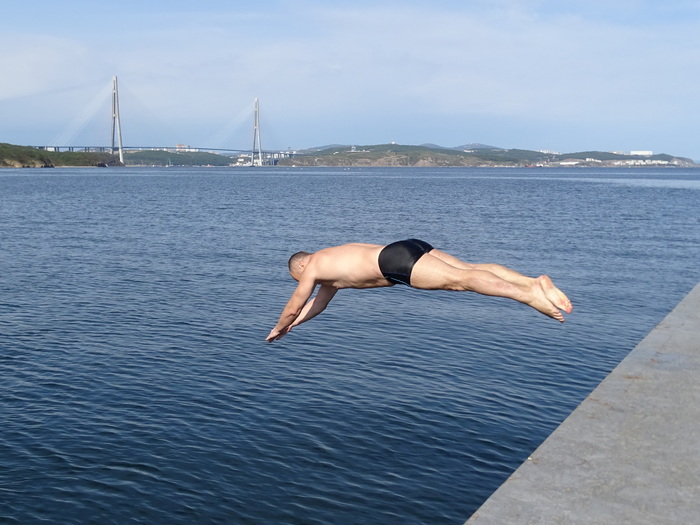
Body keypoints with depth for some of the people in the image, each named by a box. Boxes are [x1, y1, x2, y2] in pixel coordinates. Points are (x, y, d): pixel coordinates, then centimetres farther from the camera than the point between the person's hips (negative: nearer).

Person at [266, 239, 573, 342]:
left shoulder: (314, 266, 13)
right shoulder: (333, 265, 37)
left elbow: (294, 306, 20)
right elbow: (318, 303, 49)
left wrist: (278, 328, 37)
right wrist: (292, 326, 55)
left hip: (398, 261, -8)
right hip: (411, 249, 8)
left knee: (460, 279, -21)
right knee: (470, 269, -3)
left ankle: (528, 296, -34)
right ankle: (535, 282, -17)